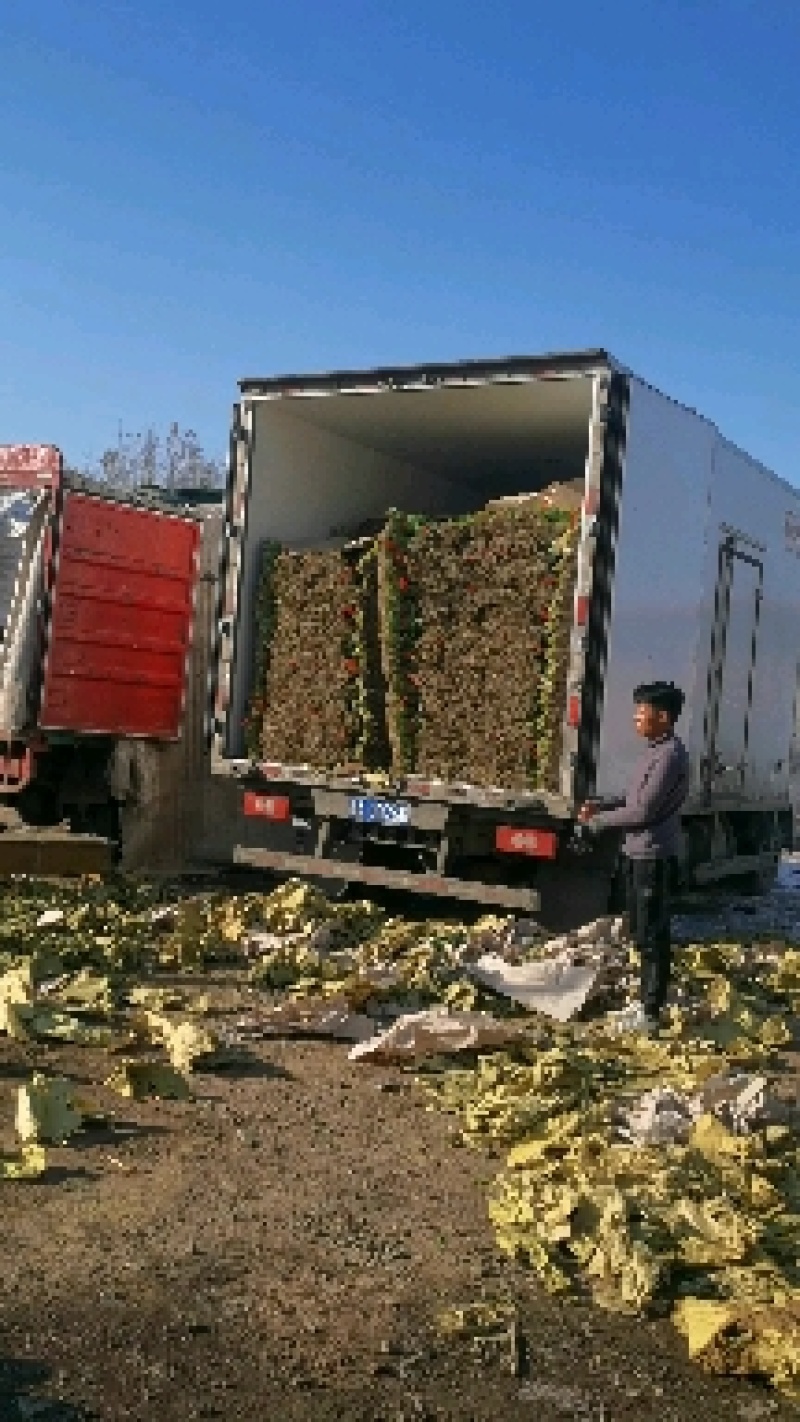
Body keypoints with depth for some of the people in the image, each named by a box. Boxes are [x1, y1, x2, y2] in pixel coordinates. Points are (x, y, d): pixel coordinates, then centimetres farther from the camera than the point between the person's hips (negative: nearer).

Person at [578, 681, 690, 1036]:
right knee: (640, 933, 18)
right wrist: (600, 806, 4)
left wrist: (597, 822, -10)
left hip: (654, 856, -10)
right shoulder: (655, 751, 12)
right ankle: (645, 1000, 30)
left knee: (653, 936, -2)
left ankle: (651, 1013, 6)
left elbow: (643, 811, -21)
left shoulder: (671, 755, -17)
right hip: (637, 853, 10)